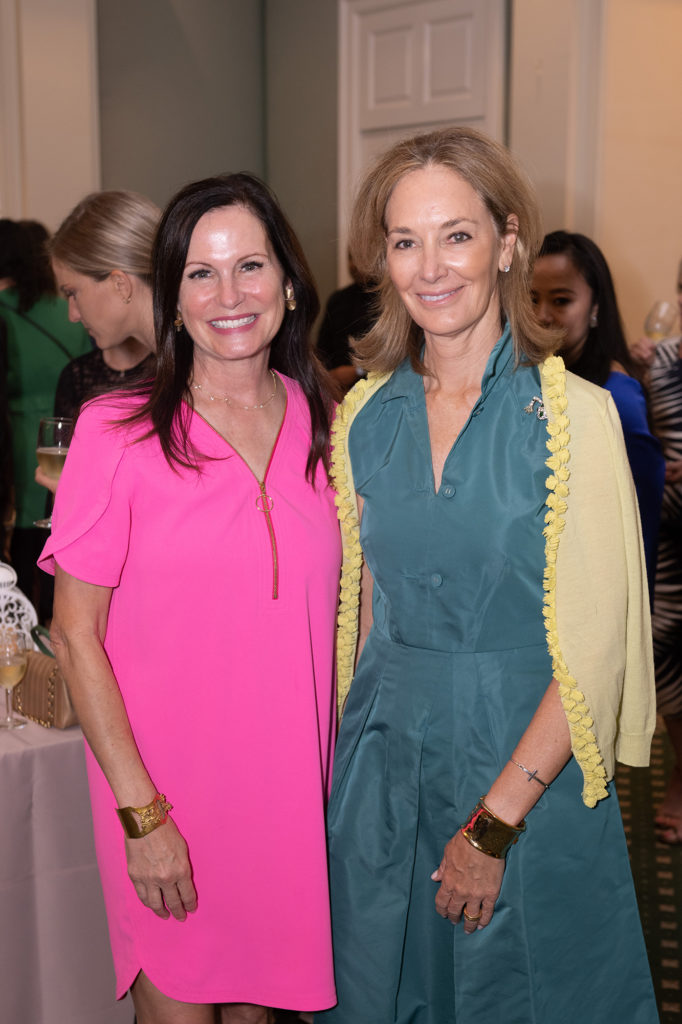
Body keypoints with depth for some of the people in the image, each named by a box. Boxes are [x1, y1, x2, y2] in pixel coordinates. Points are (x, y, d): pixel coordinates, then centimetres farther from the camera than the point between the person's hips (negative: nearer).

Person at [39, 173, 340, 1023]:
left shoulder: (323, 426, 2)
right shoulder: (117, 432, -11)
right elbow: (75, 635, -9)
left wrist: (343, 773, 5)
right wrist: (140, 811, -13)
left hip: (290, 785, 4)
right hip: (165, 786, -3)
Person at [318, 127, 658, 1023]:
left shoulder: (574, 414, -13)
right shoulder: (364, 419, 1)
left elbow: (593, 650, -14)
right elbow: (364, 612, 9)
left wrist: (495, 822, -15)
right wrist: (343, 767, 5)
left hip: (530, 766, -4)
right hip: (385, 770, 4)